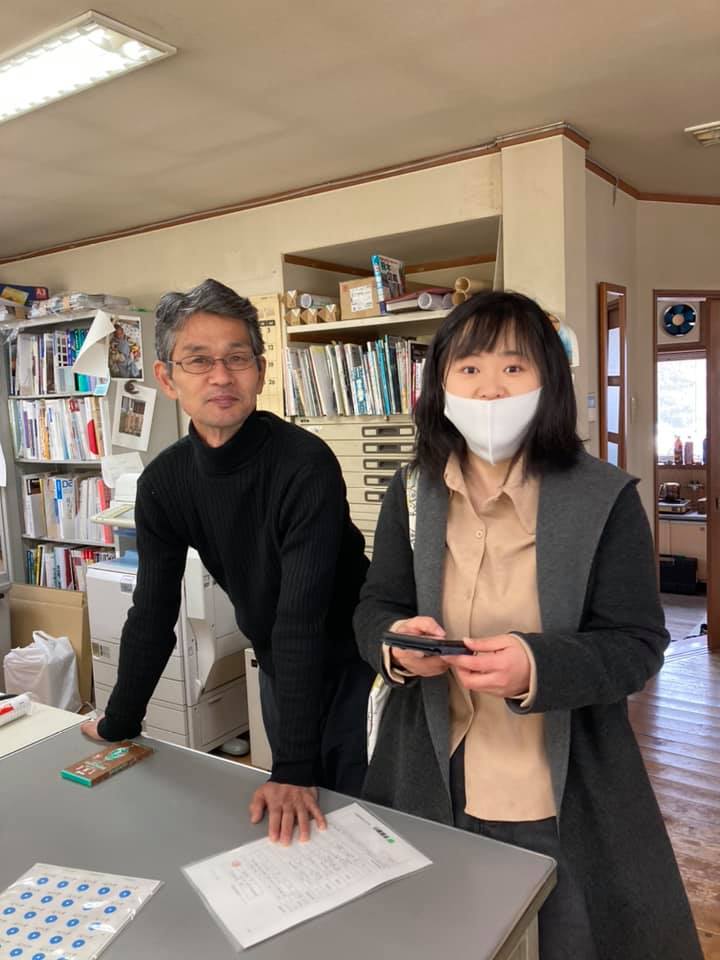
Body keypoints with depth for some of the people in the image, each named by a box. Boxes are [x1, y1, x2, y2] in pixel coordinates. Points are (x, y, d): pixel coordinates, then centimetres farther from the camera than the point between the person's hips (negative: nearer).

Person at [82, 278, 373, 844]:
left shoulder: (305, 464, -29)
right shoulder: (163, 482, -11)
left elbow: (301, 618, -32)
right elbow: (153, 614, -3)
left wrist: (293, 768, -31)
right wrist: (119, 724, 2)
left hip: (350, 667, -4)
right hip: (278, 670, 5)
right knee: (288, 824, 19)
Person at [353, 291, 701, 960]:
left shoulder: (604, 498, -12)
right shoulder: (411, 492, -1)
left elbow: (637, 645, -11)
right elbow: (374, 606, 4)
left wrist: (537, 666, -29)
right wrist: (395, 642, -19)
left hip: (565, 799, -2)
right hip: (432, 782, 3)